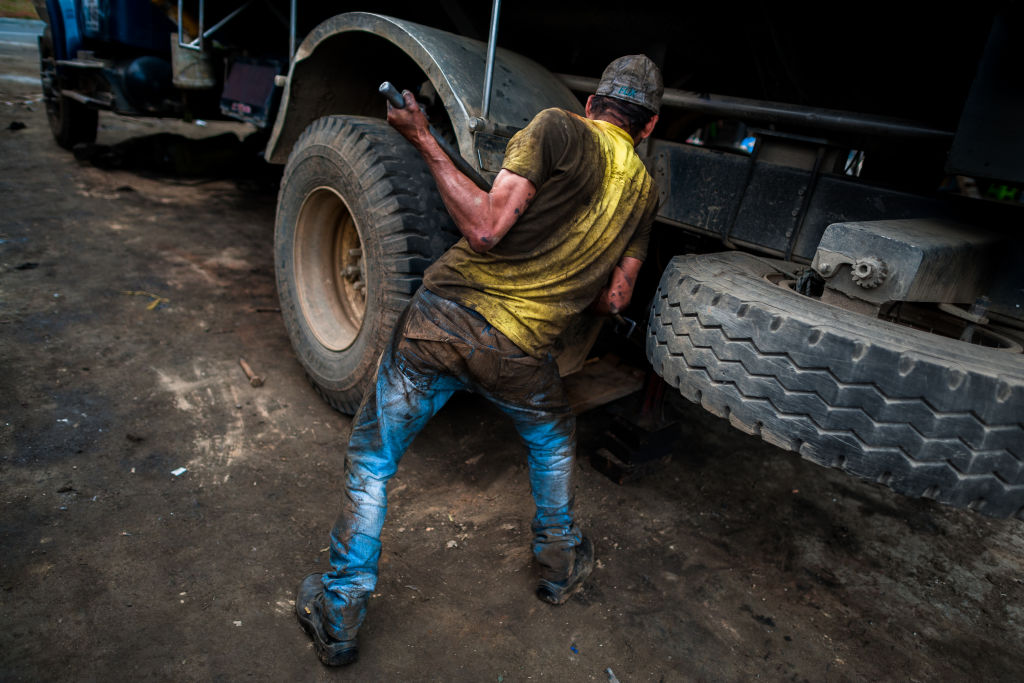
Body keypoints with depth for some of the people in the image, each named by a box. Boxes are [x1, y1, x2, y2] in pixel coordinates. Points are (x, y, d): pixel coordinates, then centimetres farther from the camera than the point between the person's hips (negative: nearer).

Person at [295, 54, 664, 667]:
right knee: (553, 440, 34)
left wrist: (426, 143, -5)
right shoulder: (645, 191, 11)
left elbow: (485, 229, -13)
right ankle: (561, 563, 47)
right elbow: (614, 300, 13)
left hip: (443, 317, -2)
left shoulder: (558, 129, -3)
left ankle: (339, 615, 28)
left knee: (372, 461, 16)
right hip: (520, 352, 3)